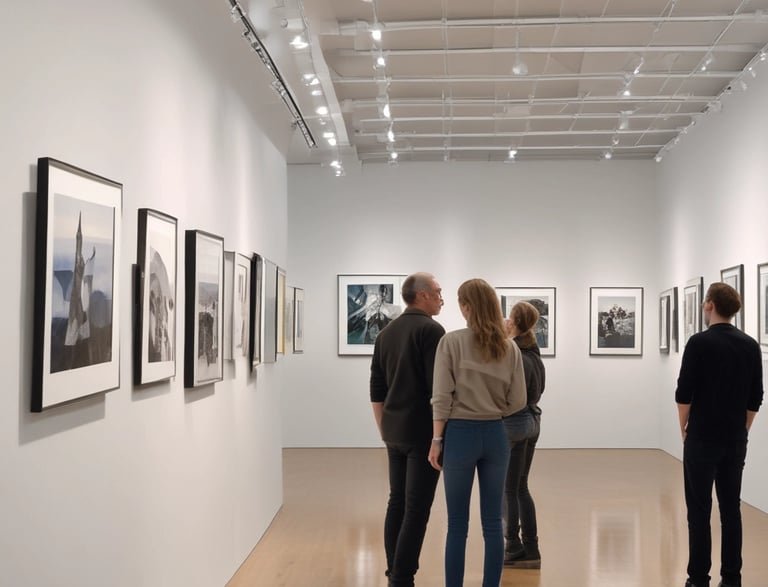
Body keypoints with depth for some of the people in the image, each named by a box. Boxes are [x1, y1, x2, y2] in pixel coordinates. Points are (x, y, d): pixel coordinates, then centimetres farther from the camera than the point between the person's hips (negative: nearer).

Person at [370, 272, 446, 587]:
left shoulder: (386, 333, 12)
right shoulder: (430, 329, -11)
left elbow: (376, 390, 14)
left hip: (395, 431, 8)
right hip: (423, 431, -8)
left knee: (397, 502, 12)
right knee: (416, 508, -5)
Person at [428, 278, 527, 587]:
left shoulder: (452, 342, -8)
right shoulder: (510, 348, 2)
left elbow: (442, 397, -10)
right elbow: (518, 401, 3)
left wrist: (436, 439, -4)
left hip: (460, 434, -3)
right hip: (495, 436, 3)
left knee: (457, 525, 4)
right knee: (493, 522, 10)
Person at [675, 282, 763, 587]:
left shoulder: (700, 342, -13)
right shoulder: (750, 346, 4)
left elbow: (684, 394, -12)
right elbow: (755, 399, 8)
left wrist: (685, 430, 3)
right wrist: (740, 430, 17)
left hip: (703, 440, -5)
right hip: (735, 442, 5)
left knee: (699, 510, 1)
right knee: (731, 509, 9)